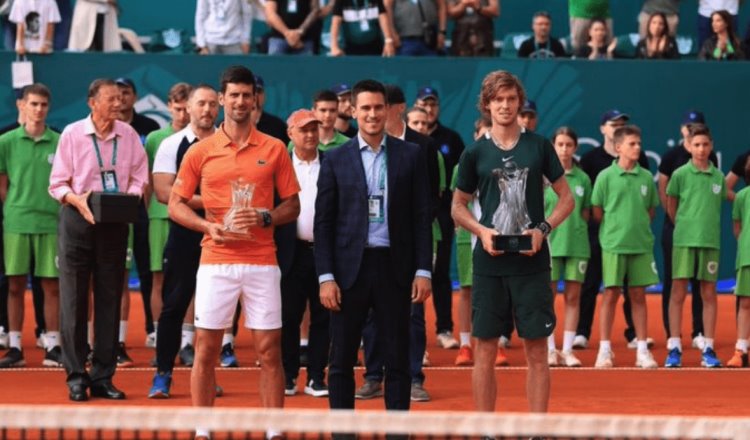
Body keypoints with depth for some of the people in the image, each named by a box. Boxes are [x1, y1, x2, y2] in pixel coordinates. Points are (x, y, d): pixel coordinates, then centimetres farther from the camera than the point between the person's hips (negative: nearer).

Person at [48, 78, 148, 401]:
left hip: (114, 223, 2)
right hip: (77, 220, -2)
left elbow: (139, 178, 6)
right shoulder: (72, 134, -2)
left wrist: (130, 198, -14)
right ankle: (76, 377, 3)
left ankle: (102, 377, 11)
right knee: (74, 300, -2)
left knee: (109, 300, 4)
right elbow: (57, 184, -1)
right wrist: (76, 200, -19)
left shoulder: (128, 135, 4)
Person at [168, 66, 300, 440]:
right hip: (216, 263, 0)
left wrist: (264, 218, -12)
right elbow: (175, 205, 7)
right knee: (205, 349, 1)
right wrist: (208, 226, -10)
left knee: (269, 351, 0)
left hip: (262, 263, 0)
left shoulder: (274, 149, 5)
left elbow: (292, 205, 8)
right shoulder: (200, 152, 4)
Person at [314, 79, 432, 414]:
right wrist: (325, 277, -5)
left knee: (397, 360, 4)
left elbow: (422, 217, 4)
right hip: (349, 268, 0)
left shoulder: (410, 156, 5)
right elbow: (323, 223, 2)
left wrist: (423, 271, -3)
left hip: (394, 267, 0)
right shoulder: (335, 160, 4)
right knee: (341, 360, 3)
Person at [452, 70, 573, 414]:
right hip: (489, 263, 0)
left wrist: (543, 229, -9)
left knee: (537, 350, 1)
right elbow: (458, 207, 12)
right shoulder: (474, 154, 5)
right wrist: (482, 231, -7)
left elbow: (566, 198, 8)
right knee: (485, 350, 1)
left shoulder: (539, 147, 4)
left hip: (532, 261, 0)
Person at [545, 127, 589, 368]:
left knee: (573, 297, 3)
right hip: (549, 242, -2)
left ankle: (568, 350, 8)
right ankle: (550, 350, 8)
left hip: (577, 244, 2)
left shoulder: (582, 178, 5)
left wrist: (577, 228, 2)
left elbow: (586, 212, 14)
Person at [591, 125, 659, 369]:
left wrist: (640, 227, 8)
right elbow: (597, 212, 2)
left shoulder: (646, 177, 6)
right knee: (611, 295, 0)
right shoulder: (606, 176, -3)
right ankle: (605, 350, 5)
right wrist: (615, 228, 6)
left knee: (638, 296, 6)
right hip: (614, 245, -3)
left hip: (641, 245, 3)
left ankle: (642, 350, 10)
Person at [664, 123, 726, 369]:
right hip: (684, 241, -2)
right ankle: (674, 348, 0)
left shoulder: (719, 177, 6)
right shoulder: (680, 174, -1)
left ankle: (708, 349, 8)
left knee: (709, 295, 3)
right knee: (678, 293, -3)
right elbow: (671, 206, 9)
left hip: (711, 242, 2)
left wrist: (707, 227, 9)